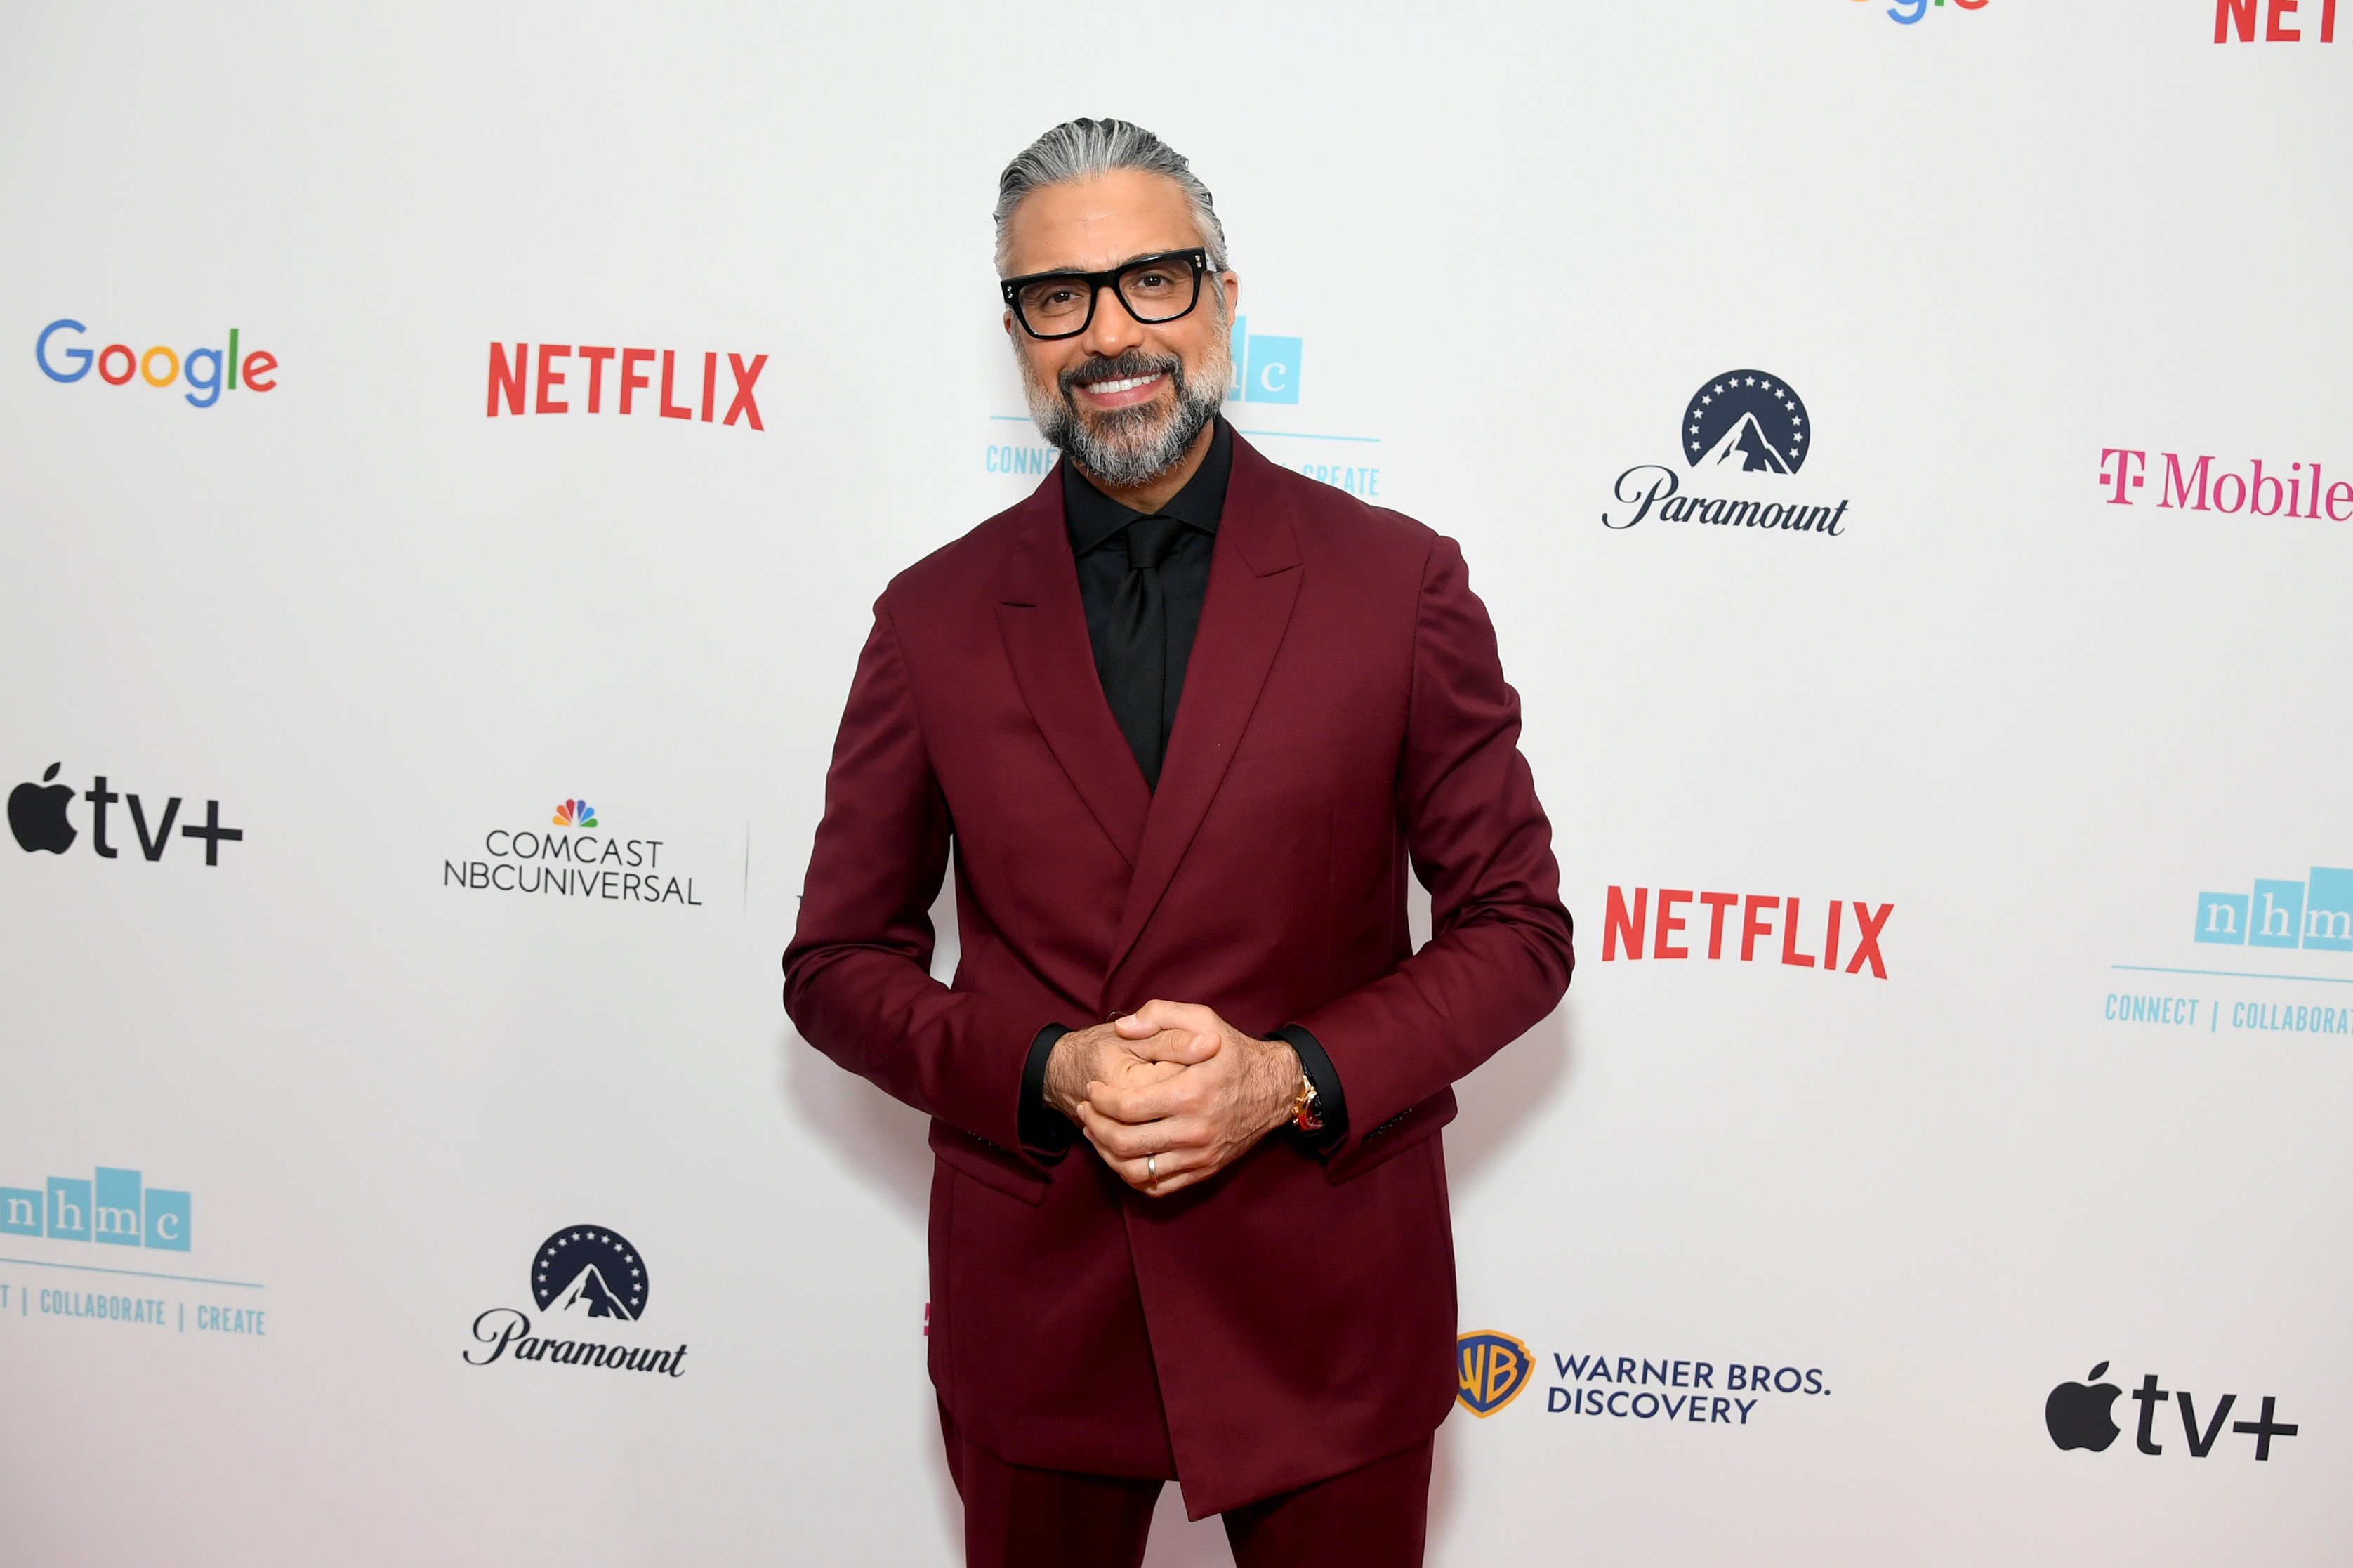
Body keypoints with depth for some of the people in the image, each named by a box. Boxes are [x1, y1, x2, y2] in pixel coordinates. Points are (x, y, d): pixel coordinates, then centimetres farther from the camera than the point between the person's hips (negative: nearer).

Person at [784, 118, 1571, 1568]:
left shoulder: (1398, 582, -5)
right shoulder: (933, 618, -1)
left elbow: (1517, 922, -2)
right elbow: (839, 962, 3)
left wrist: (1292, 1076, -17)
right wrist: (1047, 1071, -15)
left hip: (1327, 1299, -1)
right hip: (1033, 1302, 2)